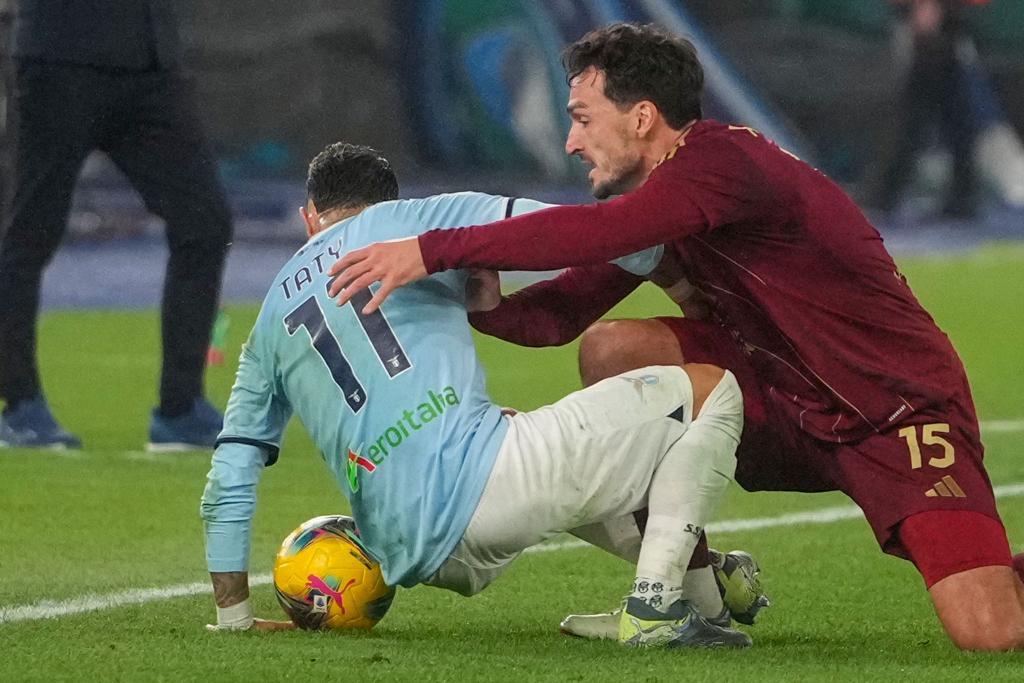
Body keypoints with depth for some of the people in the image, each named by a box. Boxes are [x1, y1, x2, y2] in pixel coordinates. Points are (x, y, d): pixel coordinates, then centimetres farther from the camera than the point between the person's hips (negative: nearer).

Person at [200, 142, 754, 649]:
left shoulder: (272, 319, 25)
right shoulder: (405, 218, 12)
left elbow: (229, 479, 24)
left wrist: (233, 616, 32)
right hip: (480, 476, -6)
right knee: (709, 389, 4)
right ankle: (654, 604, -8)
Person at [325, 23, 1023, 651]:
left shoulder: (723, 161, -22)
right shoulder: (654, 198, 6)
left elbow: (594, 232, -37)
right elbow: (565, 312, 3)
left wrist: (434, 251, -37)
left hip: (903, 412, -8)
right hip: (794, 407, 8)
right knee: (611, 350, -10)